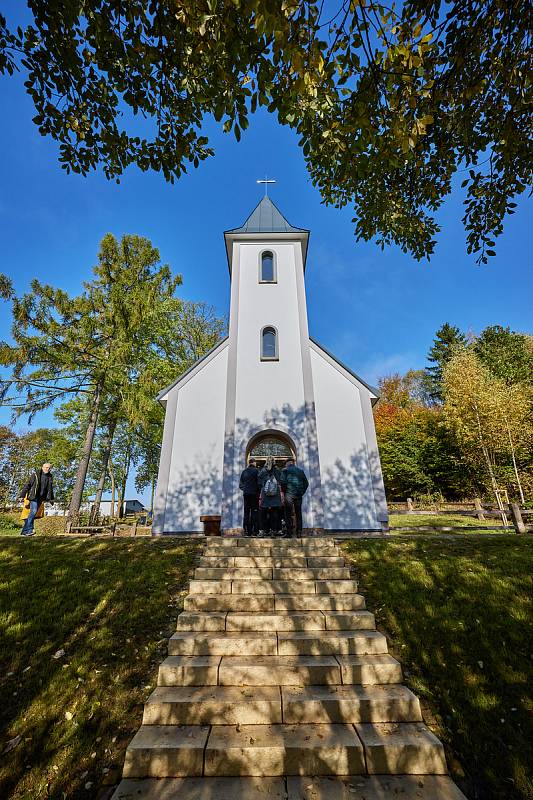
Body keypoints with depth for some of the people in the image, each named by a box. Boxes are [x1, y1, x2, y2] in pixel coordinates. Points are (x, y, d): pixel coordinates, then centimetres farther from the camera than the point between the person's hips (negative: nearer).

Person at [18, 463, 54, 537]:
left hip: (41, 498, 5)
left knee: (33, 513, 6)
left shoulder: (50, 477, 11)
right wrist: (22, 495, -11)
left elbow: (50, 489, 20)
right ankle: (29, 530, -12)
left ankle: (24, 531, 14)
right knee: (34, 511, -17)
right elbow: (27, 485, -6)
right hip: (33, 496, -5)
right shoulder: (36, 475, -5)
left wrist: (51, 498, 19)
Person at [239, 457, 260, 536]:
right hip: (254, 494, -4)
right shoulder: (256, 470, -5)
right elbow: (259, 482, -9)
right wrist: (259, 492, 0)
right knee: (254, 512, -1)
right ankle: (255, 531, -4)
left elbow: (240, 484, 9)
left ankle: (247, 531, 8)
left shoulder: (244, 471, 9)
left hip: (246, 494, 4)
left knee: (246, 512, 8)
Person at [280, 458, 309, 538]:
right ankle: (299, 533, 10)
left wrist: (283, 492, -1)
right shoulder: (300, 471, 13)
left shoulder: (285, 470, 1)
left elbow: (282, 481, -11)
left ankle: (289, 533, -1)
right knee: (298, 514, 10)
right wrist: (302, 492, 12)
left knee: (288, 514, 2)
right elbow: (306, 483, 10)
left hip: (289, 494, -4)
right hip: (298, 495, 4)